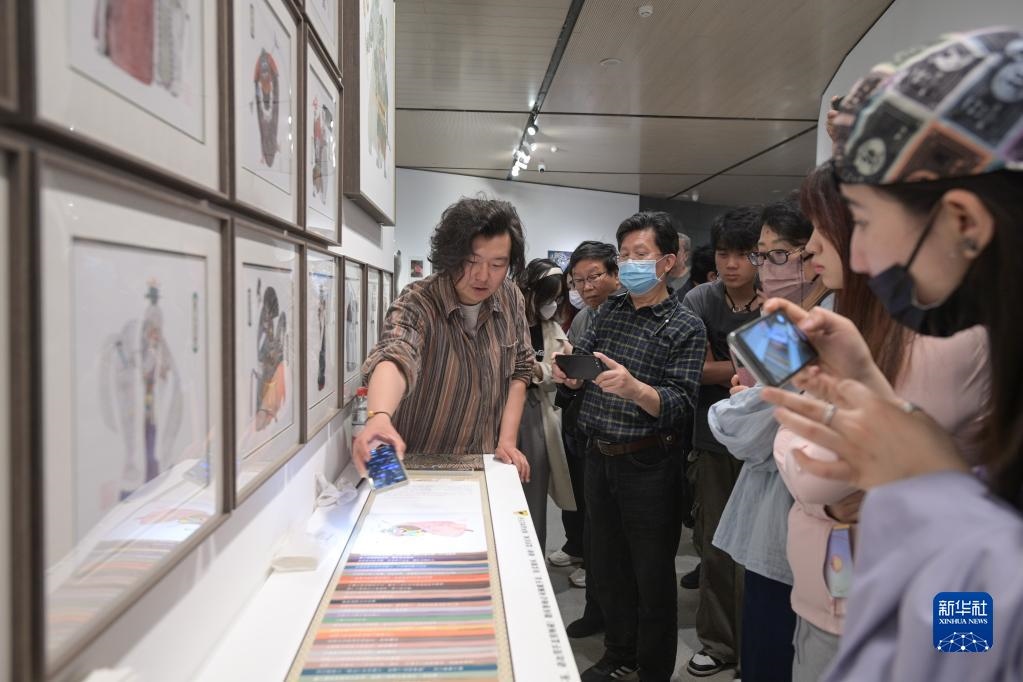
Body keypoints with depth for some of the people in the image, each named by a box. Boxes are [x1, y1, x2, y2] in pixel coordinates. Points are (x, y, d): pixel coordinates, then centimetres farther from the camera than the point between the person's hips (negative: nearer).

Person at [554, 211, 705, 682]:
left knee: (652, 577, 9)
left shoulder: (686, 327, -9)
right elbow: (579, 372, 8)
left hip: (647, 466, -5)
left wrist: (634, 389, -34)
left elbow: (681, 406, -17)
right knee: (606, 566, 19)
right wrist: (567, 373, -15)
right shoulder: (608, 312, 8)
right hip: (599, 457, 6)